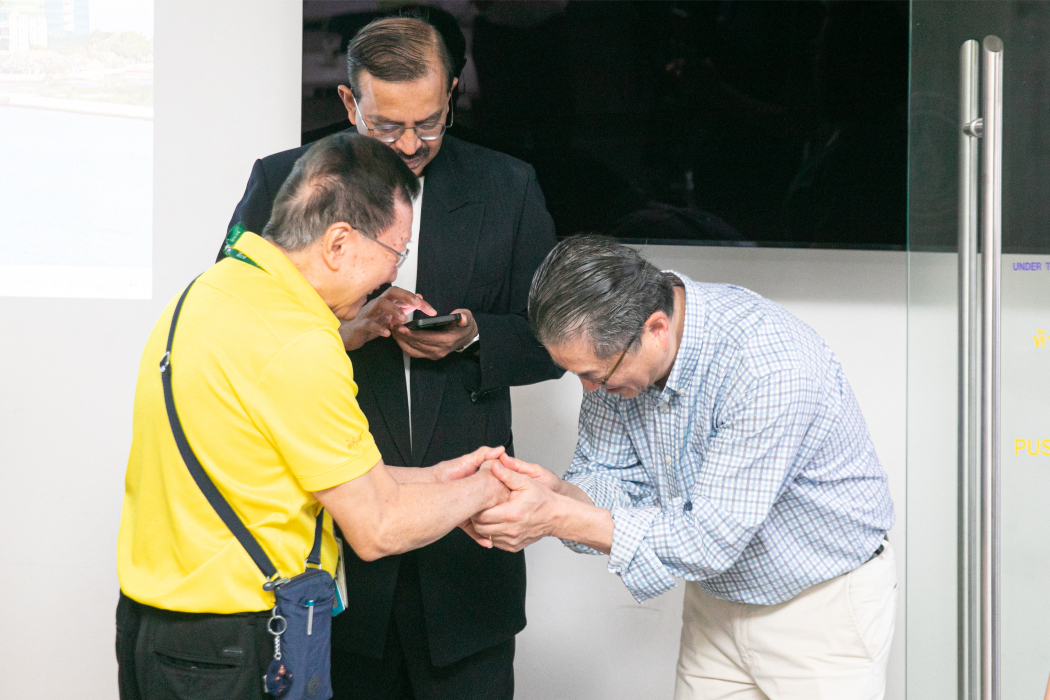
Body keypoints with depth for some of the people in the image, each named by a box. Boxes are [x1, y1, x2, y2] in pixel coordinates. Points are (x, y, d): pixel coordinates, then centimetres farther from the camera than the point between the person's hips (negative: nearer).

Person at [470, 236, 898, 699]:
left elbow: (712, 538, -33)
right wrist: (560, 492, -28)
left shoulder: (771, 368, -35)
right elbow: (617, 479, -5)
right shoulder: (614, 348, -13)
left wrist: (557, 517, -37)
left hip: (822, 607, -6)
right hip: (717, 600, 6)